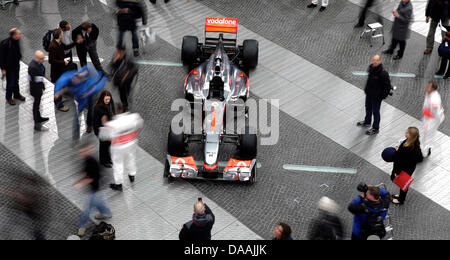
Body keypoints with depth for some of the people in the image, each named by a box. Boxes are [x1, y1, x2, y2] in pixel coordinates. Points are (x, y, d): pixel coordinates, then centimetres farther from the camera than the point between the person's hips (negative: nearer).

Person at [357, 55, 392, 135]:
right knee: (368, 108, 27)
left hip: (376, 96, -8)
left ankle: (375, 128, 28)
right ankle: (367, 122, 52)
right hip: (369, 94, 8)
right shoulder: (371, 68, -7)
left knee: (375, 112, 10)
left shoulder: (383, 73, -30)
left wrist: (383, 96, -17)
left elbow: (388, 86, -22)